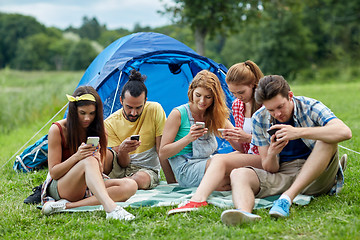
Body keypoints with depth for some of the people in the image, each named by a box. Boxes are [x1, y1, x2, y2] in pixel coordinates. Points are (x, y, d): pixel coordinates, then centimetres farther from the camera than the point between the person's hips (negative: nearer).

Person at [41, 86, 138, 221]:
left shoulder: (96, 130, 3)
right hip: (59, 188, -5)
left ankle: (67, 205, -32)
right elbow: (53, 173, -9)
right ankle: (111, 209, -57)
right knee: (89, 160, -35)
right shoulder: (57, 130, -10)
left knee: (130, 186, -23)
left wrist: (98, 163, -22)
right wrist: (76, 156, -26)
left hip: (89, 187, 5)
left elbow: (99, 172, 4)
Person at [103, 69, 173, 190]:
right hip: (121, 169, 0)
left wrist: (171, 180, -12)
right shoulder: (110, 123, -8)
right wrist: (122, 151, -31)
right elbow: (123, 164, -9)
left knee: (141, 179, -37)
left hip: (147, 169, 0)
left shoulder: (155, 110, -12)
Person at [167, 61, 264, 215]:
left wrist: (248, 137, -19)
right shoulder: (237, 105, 13)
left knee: (220, 160, -31)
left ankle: (198, 200, -47)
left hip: (265, 160, -8)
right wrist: (233, 139, -8)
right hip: (247, 155, 8)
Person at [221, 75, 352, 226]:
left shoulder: (310, 107, -7)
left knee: (328, 140, -28)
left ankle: (287, 197, -34)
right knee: (238, 174, -20)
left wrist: (298, 132, -32)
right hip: (283, 176, 2)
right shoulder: (259, 119, 1)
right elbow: (270, 169, 4)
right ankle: (244, 213, -55)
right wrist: (271, 154, -21)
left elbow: (345, 132, -27)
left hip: (315, 177, -2)